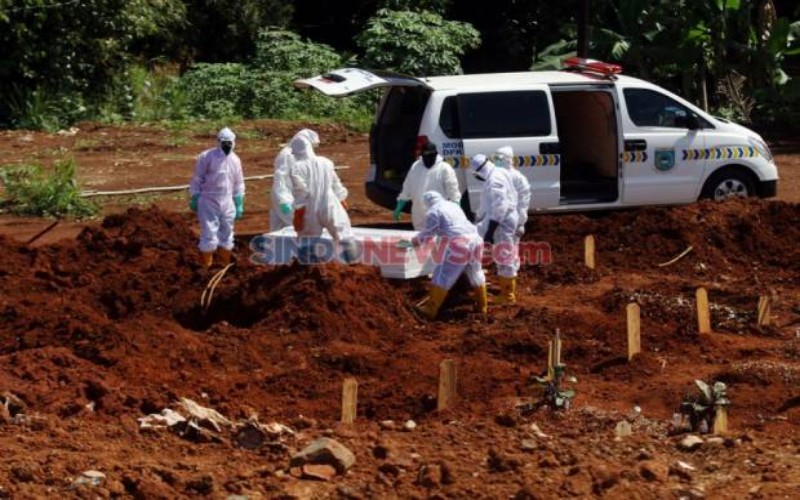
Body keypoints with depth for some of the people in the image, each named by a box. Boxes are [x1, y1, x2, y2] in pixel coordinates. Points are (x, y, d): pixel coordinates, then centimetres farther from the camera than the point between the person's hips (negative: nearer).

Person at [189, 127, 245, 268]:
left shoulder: (235, 160, 6)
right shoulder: (207, 157, -8)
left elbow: (239, 184, 15)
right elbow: (197, 179, -4)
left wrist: (239, 204, 13)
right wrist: (194, 198, -4)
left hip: (227, 203, 5)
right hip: (208, 202, -5)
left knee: (226, 234, 11)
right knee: (209, 234, -7)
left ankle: (224, 265, 23)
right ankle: (206, 266, 0)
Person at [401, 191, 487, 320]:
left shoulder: (433, 211, 4)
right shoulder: (453, 205, 27)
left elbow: (427, 234, 6)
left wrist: (411, 242, 19)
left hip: (459, 244, -7)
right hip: (475, 239, 7)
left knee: (443, 276, 0)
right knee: (476, 274, 24)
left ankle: (430, 309, 2)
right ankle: (482, 306, 35)